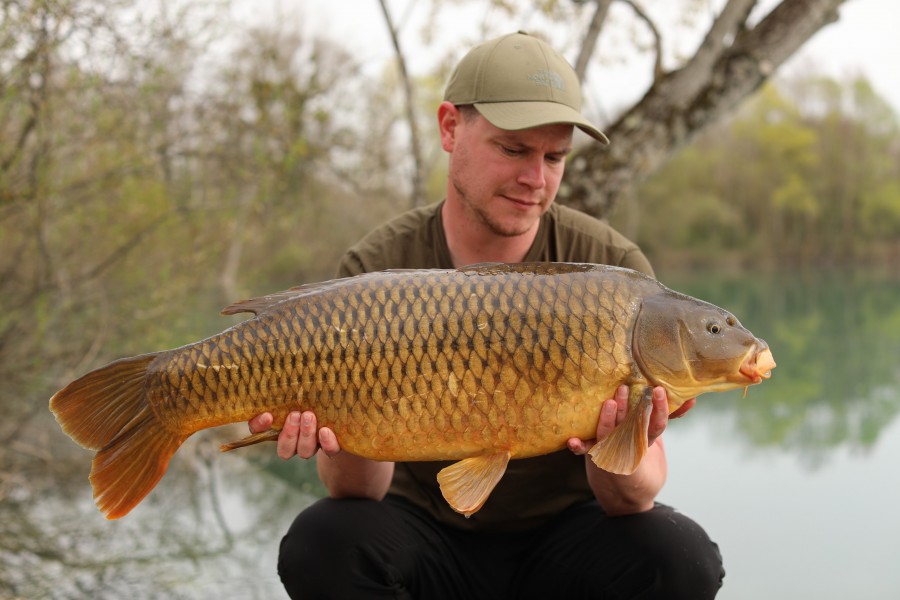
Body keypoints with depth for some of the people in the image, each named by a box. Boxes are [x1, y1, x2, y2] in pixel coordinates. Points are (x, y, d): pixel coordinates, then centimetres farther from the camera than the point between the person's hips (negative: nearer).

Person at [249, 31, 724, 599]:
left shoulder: (614, 269, -12)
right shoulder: (377, 271, -11)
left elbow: (635, 499, -15)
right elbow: (367, 491, -15)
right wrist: (348, 447, -38)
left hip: (562, 534, 0)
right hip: (427, 527, 0)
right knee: (320, 546, -29)